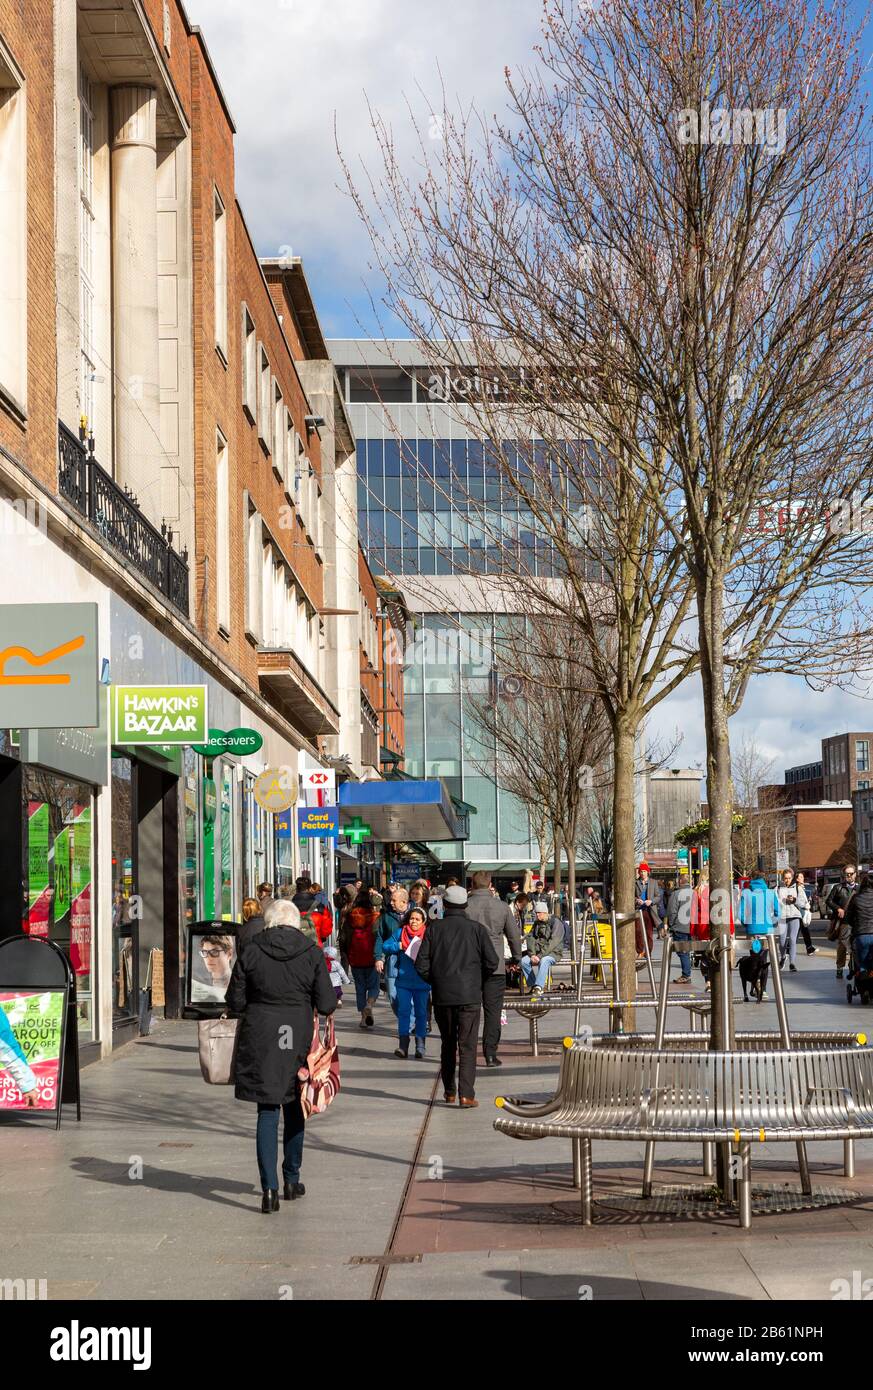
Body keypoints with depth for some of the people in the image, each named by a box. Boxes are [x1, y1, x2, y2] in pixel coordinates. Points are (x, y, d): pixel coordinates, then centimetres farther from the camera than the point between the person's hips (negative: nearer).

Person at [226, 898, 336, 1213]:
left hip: (260, 1039, -1)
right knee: (294, 1110, 18)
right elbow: (326, 1004, -5)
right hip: (298, 1040, 1)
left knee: (267, 1112, 3)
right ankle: (291, 1181, 27)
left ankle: (269, 1188, -8)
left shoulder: (251, 952, -5)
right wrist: (336, 994, 17)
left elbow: (235, 1001, -1)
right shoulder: (312, 953, -5)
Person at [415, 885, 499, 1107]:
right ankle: (466, 1094, -11)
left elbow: (421, 965, -3)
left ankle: (449, 1092, 22)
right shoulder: (476, 929, -2)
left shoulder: (434, 928, 0)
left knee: (447, 1044, 16)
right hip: (469, 995, -2)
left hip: (442, 996, 2)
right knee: (467, 1045, -1)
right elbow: (492, 962, -3)